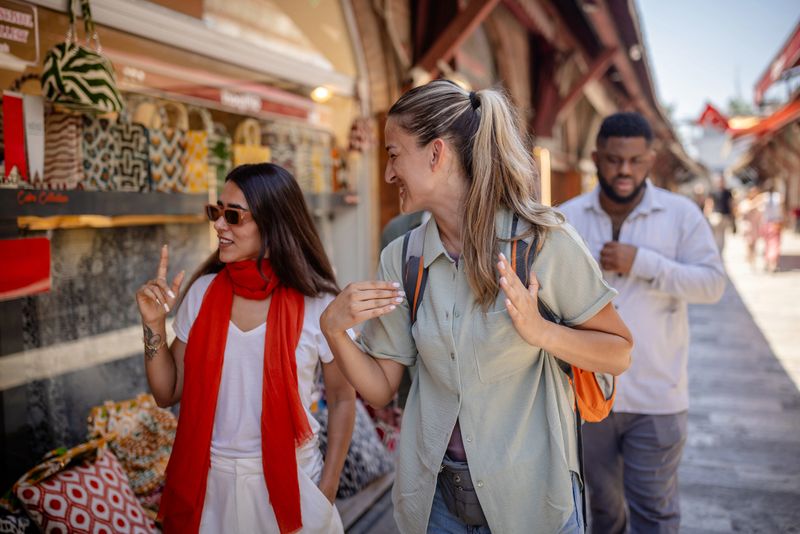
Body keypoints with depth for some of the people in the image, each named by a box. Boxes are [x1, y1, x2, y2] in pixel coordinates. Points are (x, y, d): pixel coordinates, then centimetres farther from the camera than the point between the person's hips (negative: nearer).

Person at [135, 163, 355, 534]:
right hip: (207, 483, 3)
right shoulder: (203, 292, -5)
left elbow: (342, 400, -3)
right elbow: (167, 393, 2)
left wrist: (327, 491, -5)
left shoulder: (318, 305, -13)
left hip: (289, 482, -3)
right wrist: (155, 325, -12)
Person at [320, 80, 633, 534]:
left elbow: (619, 354, -8)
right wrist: (334, 329, -17)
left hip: (529, 495, -3)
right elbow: (380, 388, 0)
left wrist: (541, 331, -25)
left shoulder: (543, 241, -15)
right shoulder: (401, 257, -3)